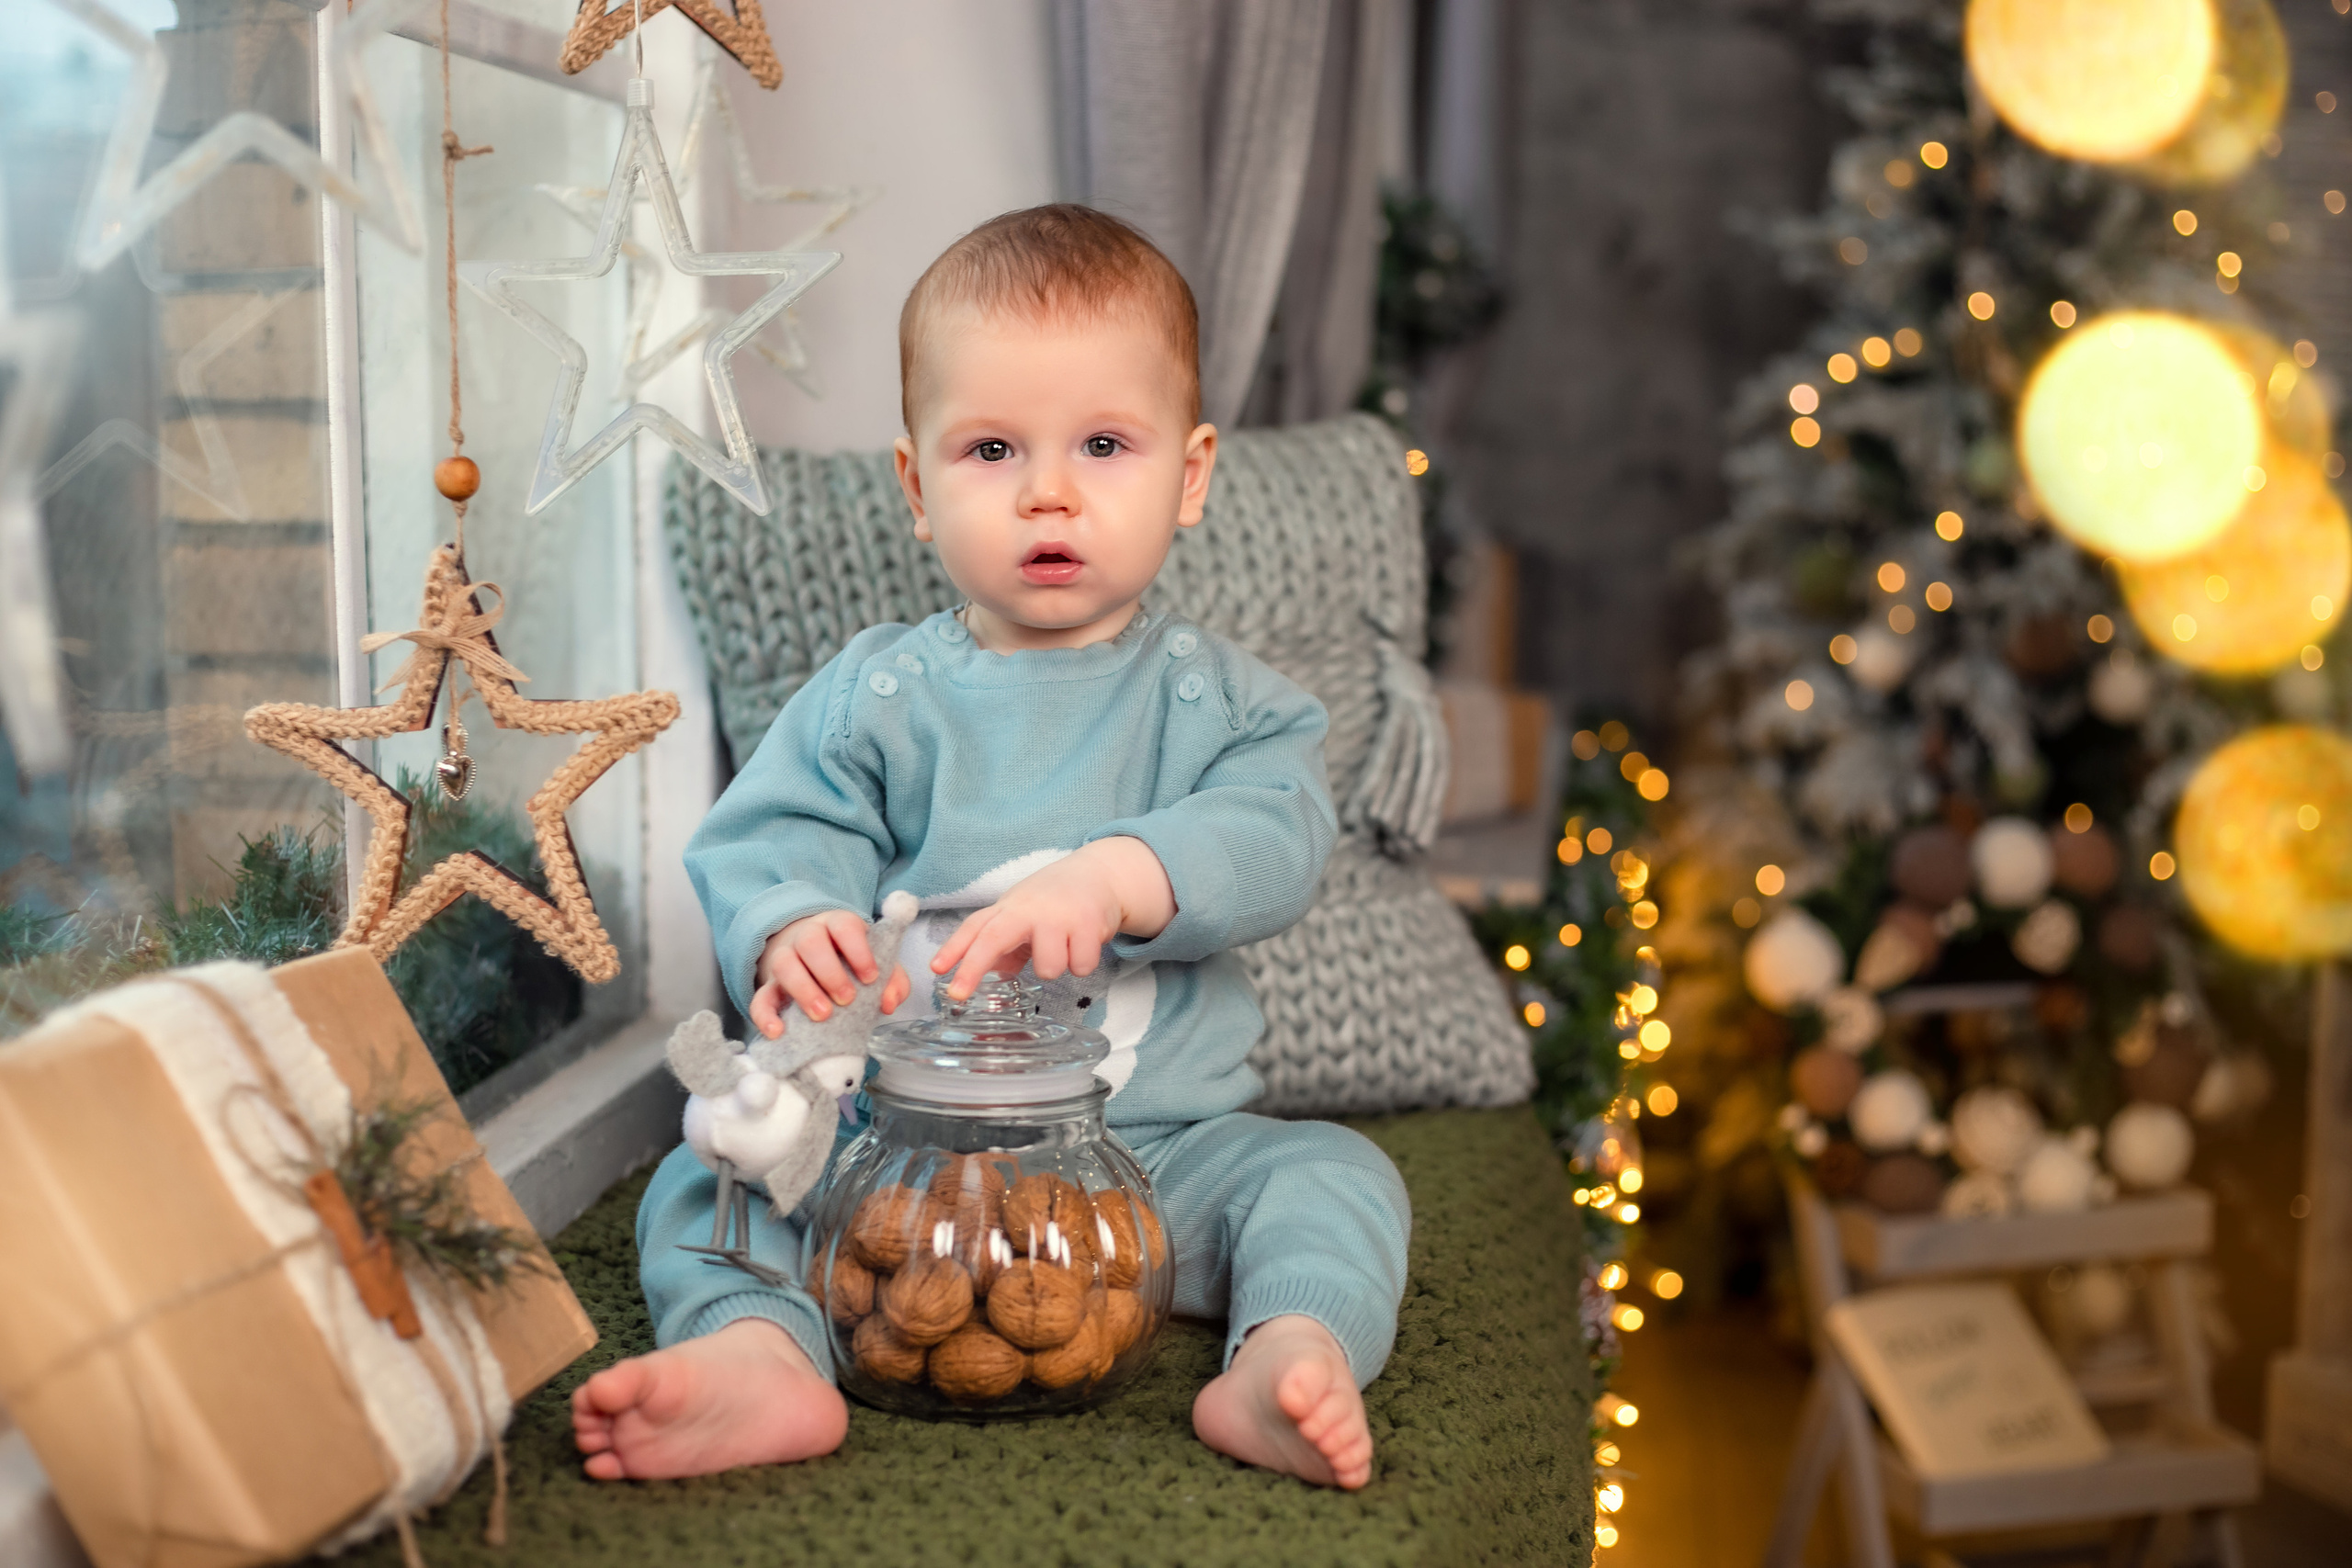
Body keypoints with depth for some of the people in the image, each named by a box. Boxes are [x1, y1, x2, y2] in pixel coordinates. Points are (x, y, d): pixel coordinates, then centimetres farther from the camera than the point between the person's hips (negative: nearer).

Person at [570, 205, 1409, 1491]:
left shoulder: (1217, 699, 5)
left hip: (1160, 1142, 0)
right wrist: (790, 932, -29)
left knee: (1333, 1174, -20)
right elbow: (768, 840, -4)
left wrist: (1115, 874, -32)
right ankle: (761, 1356, -42)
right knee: (709, 1172, -18)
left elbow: (1274, 836, -12)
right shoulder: (873, 696, 6)